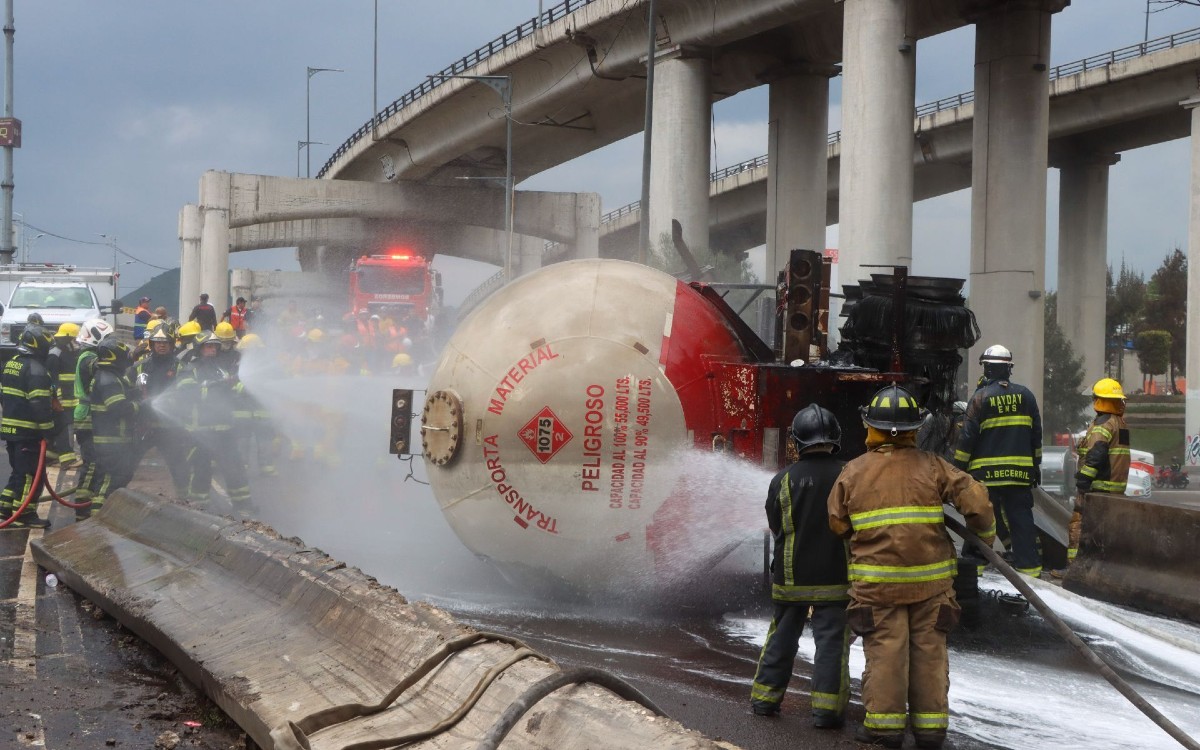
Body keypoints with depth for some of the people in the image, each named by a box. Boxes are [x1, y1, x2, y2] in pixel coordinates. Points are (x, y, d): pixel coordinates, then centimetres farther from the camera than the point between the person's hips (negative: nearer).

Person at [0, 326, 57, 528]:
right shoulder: (35, 369, -16)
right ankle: (25, 516, -2)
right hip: (28, 431, -9)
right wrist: (48, 429, -17)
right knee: (30, 474, -3)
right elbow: (40, 403, -21)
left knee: (18, 471, 19)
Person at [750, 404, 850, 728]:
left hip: (790, 577, 2)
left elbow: (774, 527, 5)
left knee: (782, 637, 15)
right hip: (834, 579, -2)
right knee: (831, 640, 2)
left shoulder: (783, 480, -6)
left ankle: (765, 697, 22)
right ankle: (826, 707, -2)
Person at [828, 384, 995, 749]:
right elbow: (974, 497, -6)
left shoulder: (853, 472, -1)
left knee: (885, 650, 3)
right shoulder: (931, 467, -1)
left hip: (877, 581, -1)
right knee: (929, 650, 9)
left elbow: (835, 524, 4)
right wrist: (986, 535, 10)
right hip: (931, 580, 1)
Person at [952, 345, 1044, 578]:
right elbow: (1036, 434, 12)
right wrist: (1036, 465, 20)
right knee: (1021, 517, 6)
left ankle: (974, 561, 4)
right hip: (1020, 471, 3)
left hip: (986, 471, -3)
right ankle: (1029, 564, 5)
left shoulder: (981, 397, -7)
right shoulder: (1025, 395, 7)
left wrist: (960, 466, 0)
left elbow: (967, 436, -7)